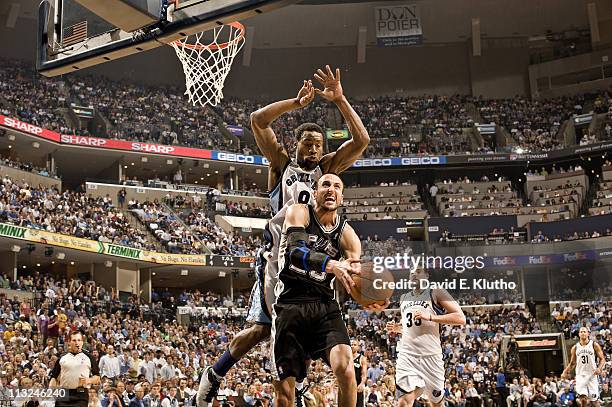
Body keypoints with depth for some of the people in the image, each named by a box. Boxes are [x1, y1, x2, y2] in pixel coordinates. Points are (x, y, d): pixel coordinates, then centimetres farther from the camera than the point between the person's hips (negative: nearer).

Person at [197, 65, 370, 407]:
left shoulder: (327, 168, 16)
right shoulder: (282, 164, 11)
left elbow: (362, 140, 4)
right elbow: (258, 120, 1)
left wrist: (340, 100, -3)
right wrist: (297, 103, -3)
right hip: (279, 253, -3)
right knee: (263, 327, -5)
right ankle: (214, 375, 13)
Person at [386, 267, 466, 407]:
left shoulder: (436, 293, 2)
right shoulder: (403, 298, 19)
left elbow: (461, 318, -9)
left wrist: (430, 317, -17)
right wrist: (396, 328, 11)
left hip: (431, 355, -3)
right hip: (406, 355, 3)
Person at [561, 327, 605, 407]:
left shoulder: (594, 345, 1)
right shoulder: (575, 348, 9)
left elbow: (602, 359, 1)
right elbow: (572, 363, 17)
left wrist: (599, 368, -18)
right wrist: (565, 372, 3)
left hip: (592, 375, -2)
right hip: (580, 375, 2)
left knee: (595, 399, 0)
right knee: (582, 398, -12)